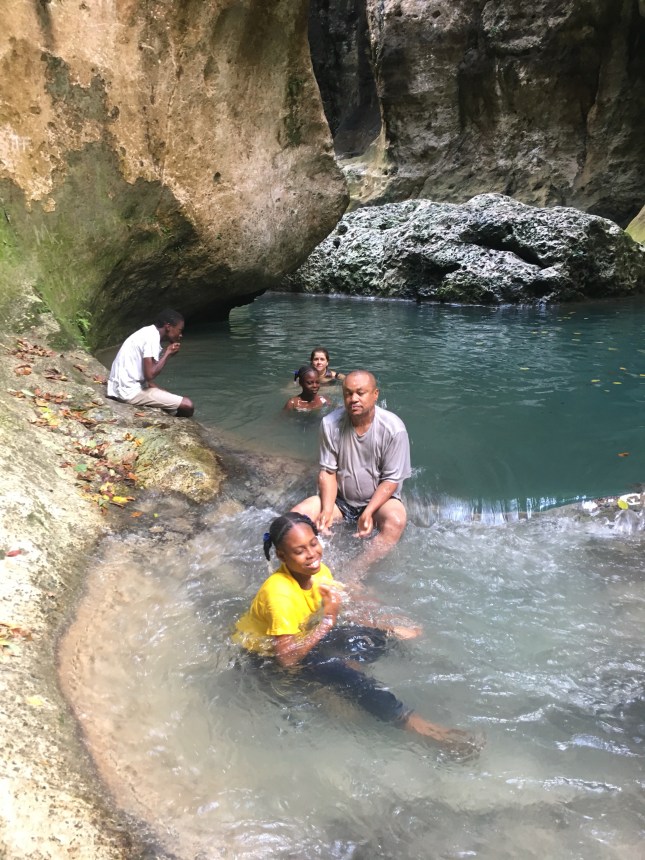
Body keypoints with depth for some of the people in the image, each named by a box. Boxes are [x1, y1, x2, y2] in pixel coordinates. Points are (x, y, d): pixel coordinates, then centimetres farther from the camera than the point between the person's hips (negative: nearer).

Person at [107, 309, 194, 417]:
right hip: (131, 391, -10)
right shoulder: (152, 338, -16)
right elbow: (150, 375, -23)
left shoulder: (148, 332, 12)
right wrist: (168, 353, -11)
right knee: (187, 406, -13)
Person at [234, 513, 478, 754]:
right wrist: (329, 620, -33)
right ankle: (415, 725, -30)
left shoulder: (318, 571, -13)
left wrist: (390, 629, -8)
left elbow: (344, 612, 0)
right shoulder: (279, 593, -34)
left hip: (301, 635, 8)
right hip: (266, 653, -8)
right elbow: (286, 658, -34)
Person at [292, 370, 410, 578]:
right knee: (296, 515, -20)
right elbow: (327, 471, -7)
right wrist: (327, 510, -21)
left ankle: (356, 574, -32)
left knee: (396, 520, -36)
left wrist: (368, 512, -27)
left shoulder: (393, 428, -18)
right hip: (340, 498, 3)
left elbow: (391, 479, -14)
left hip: (379, 498, -2)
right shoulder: (330, 424, -12)